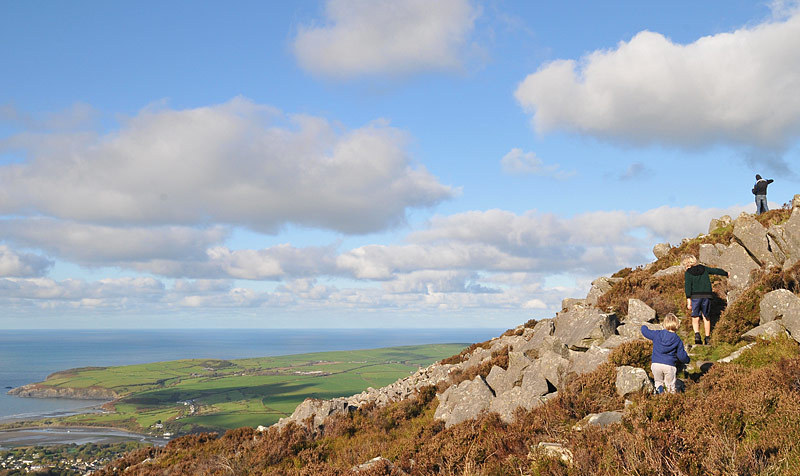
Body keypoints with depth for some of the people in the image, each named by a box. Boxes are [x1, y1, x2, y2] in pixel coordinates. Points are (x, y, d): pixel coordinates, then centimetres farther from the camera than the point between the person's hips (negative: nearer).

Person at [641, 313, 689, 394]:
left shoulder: (657, 334, 4)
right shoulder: (678, 340, 3)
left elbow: (645, 331, 18)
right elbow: (682, 356, 5)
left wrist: (644, 327, 41)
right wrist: (687, 360, 27)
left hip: (656, 364, 1)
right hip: (669, 365, -1)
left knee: (658, 381, 17)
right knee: (670, 385, 9)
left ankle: (659, 388, -13)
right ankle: (672, 393, -18)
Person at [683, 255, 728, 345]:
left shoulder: (688, 273, 1)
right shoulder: (704, 269, 14)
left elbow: (687, 286, -9)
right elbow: (715, 270, 27)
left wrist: (688, 299, -12)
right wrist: (726, 273, 45)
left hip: (695, 296, -4)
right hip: (707, 295, 4)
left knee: (695, 317, 7)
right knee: (706, 316, 15)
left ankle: (697, 334, -17)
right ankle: (707, 338, 18)